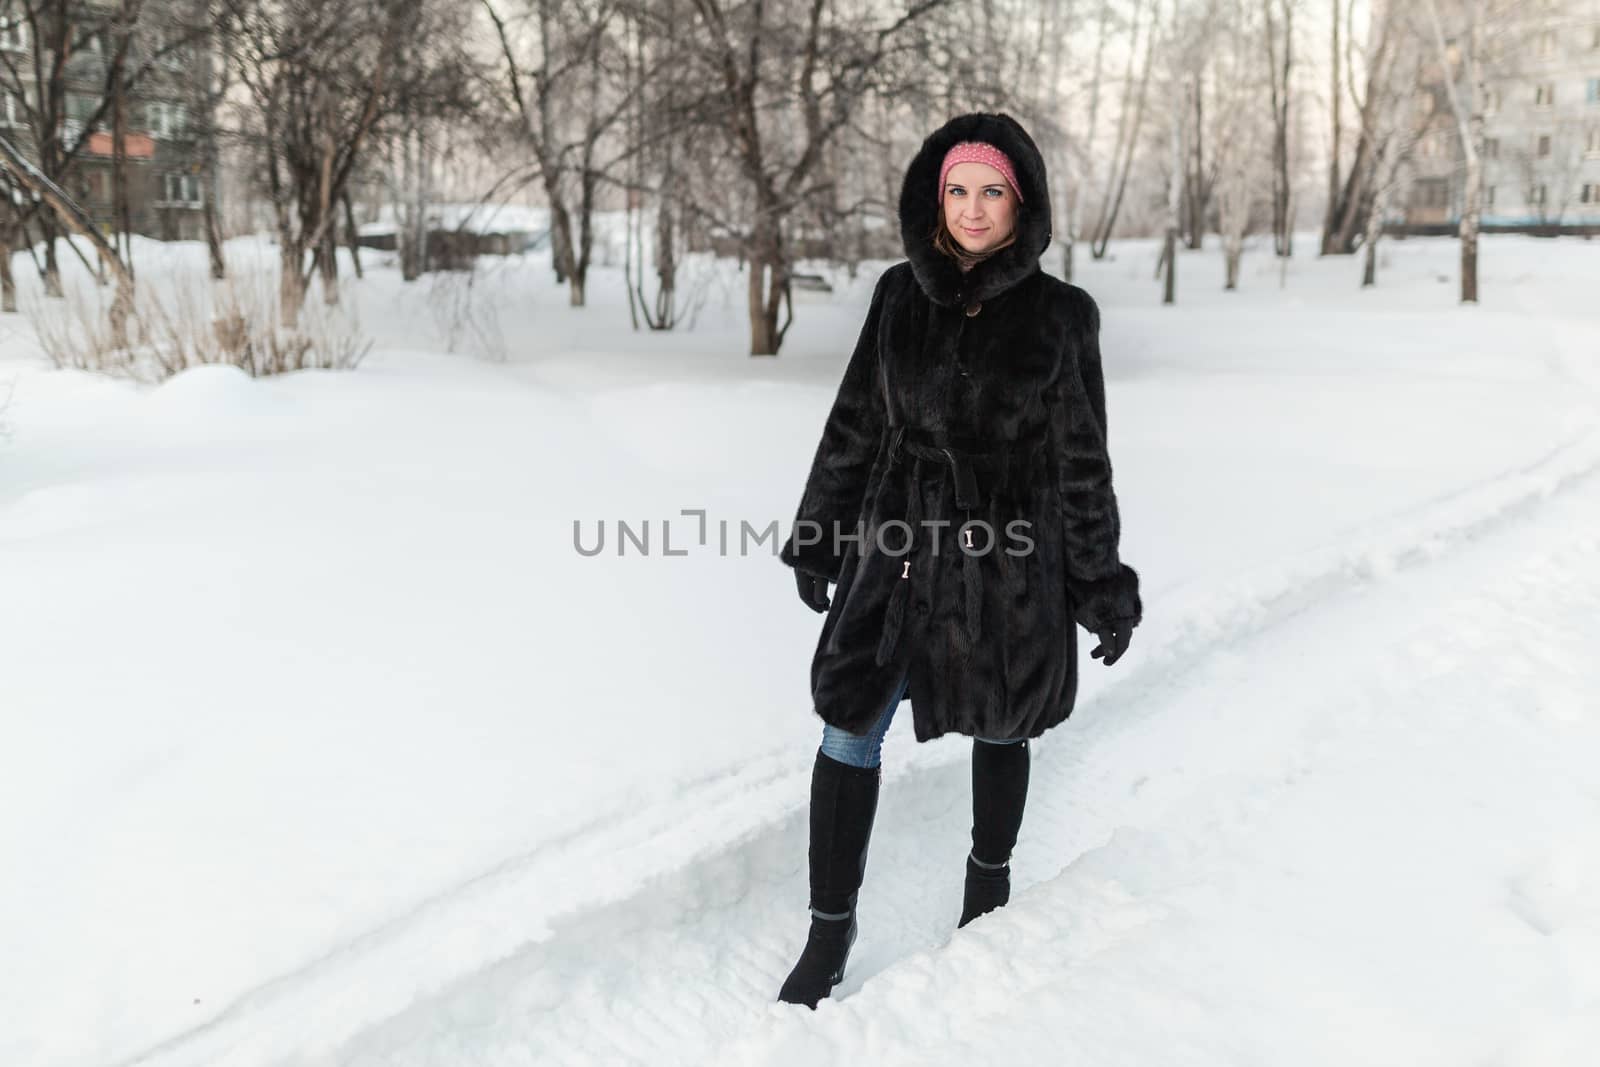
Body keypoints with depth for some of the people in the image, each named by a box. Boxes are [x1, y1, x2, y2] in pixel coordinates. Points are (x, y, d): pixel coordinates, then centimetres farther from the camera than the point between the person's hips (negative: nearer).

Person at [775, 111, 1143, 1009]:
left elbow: (1082, 462, -1)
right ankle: (830, 931, 15)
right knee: (850, 733, -1)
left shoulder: (1061, 315, -4)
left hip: (1007, 563, -1)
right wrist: (817, 537, 10)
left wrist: (1103, 587, 1)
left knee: (1000, 731, 16)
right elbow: (855, 424, 7)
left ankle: (991, 876, 43)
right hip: (894, 551, 2)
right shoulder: (901, 294, 1)